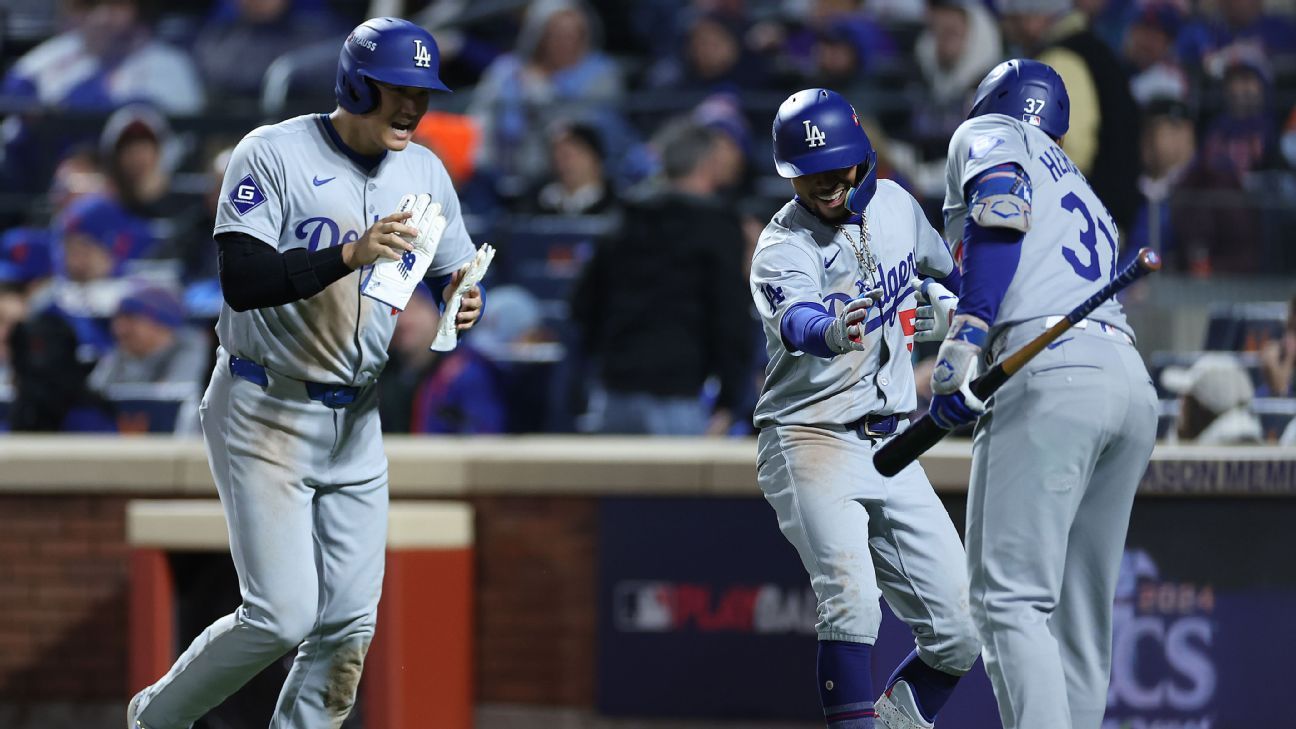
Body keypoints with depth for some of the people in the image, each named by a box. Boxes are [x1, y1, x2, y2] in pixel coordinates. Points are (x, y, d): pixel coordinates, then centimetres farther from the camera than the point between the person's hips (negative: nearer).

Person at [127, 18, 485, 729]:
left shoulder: (424, 172, 7)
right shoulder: (274, 154, -11)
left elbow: (458, 273, 15)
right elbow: (241, 282, -22)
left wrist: (466, 305, -9)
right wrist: (350, 254, -33)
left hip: (356, 423, 6)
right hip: (265, 416, -6)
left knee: (349, 627, 0)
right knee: (283, 615, -11)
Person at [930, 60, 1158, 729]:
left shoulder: (989, 134, 14)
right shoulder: (1078, 186, 35)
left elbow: (1003, 215, -7)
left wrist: (963, 347, -17)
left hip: (1052, 372, -8)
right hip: (1134, 380, 8)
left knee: (1009, 597, -15)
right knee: (1079, 613, 10)